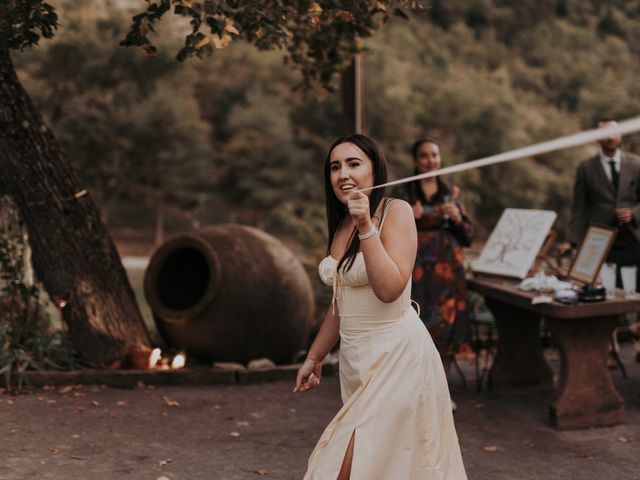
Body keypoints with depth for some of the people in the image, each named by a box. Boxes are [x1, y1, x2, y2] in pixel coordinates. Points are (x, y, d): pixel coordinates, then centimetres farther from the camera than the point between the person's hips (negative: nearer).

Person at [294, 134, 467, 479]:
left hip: (396, 354, -7)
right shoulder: (340, 226, 12)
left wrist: (367, 228, -25)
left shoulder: (396, 211, -10)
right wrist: (314, 357, 23)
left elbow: (390, 289, -21)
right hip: (355, 358, 8)